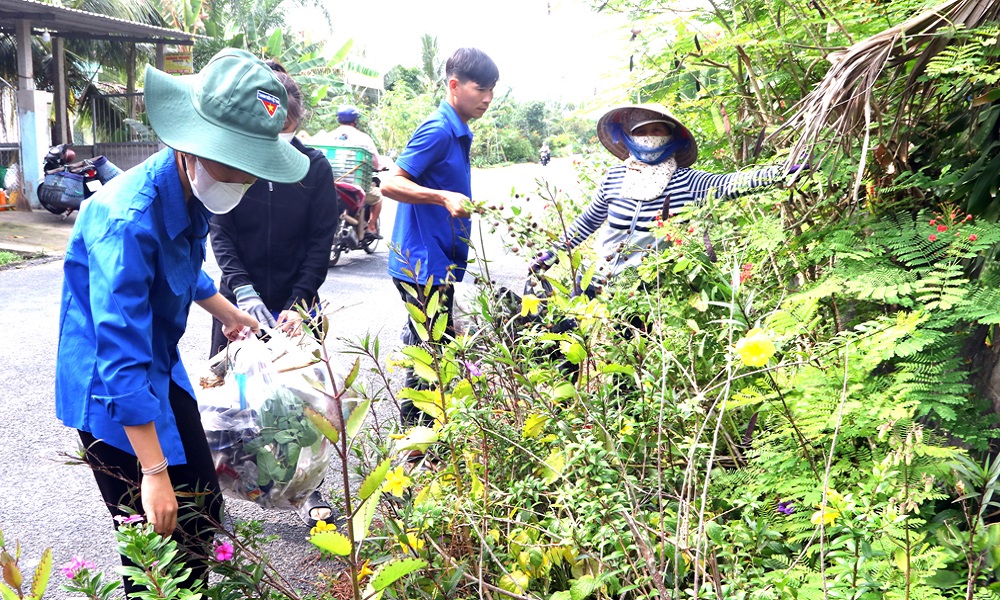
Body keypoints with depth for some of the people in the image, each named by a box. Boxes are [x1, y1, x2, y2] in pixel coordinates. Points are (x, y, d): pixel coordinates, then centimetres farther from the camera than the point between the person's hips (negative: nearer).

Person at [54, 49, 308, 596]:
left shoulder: (193, 193, -4)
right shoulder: (128, 218, -31)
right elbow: (121, 357, -32)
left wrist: (227, 312, 33)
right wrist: (154, 472, -30)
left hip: (162, 372, 8)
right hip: (111, 392, -8)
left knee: (203, 510, 14)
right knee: (154, 541, -1)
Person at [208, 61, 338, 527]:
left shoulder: (315, 166, -6)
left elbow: (321, 242, -6)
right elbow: (220, 234, -6)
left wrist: (298, 304, -15)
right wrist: (244, 291, -21)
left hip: (295, 300, 0)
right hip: (239, 296, 1)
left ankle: (307, 488, 20)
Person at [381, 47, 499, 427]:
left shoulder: (457, 133, 15)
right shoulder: (439, 130, -16)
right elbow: (391, 184, -22)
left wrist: (471, 206, 33)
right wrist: (445, 198, -33)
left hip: (437, 264, 10)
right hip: (425, 264, -10)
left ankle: (414, 430, 29)